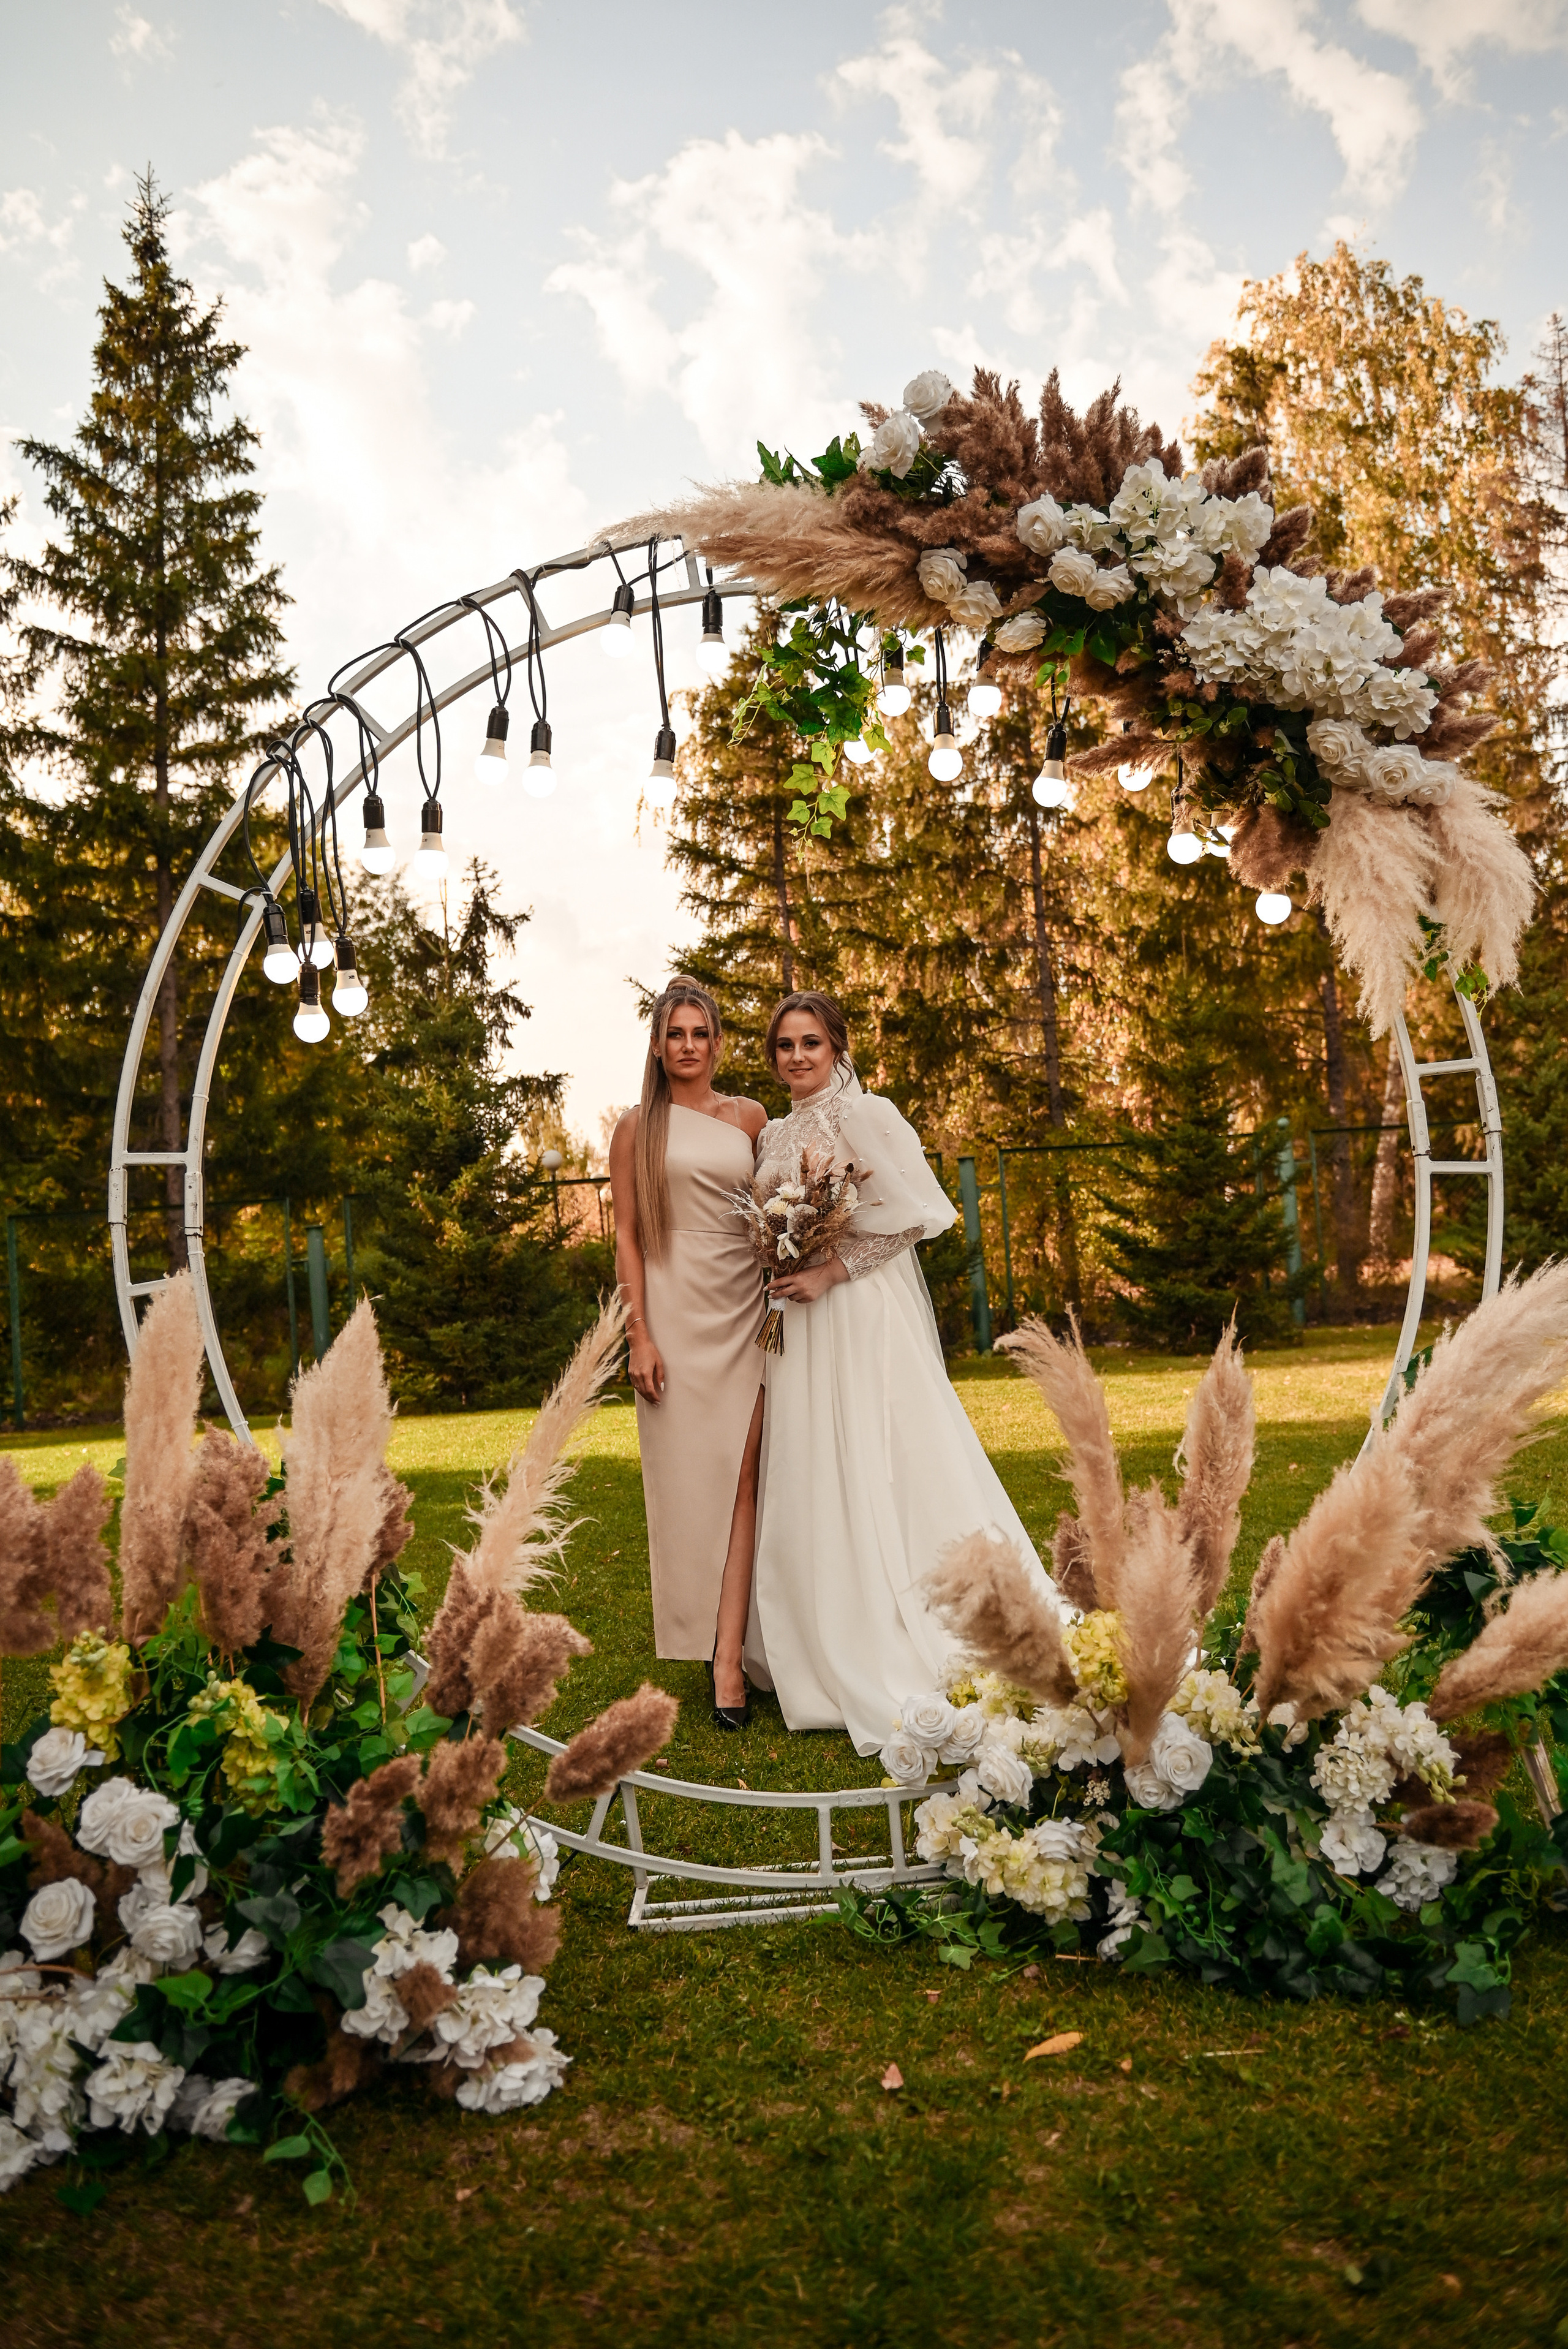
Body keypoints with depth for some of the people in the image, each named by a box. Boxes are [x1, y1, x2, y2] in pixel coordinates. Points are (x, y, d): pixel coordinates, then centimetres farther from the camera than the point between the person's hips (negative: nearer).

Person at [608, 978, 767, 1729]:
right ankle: (702, 1631, 14)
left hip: (745, 1308, 2)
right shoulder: (637, 1127, 5)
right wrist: (638, 1335, -7)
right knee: (686, 1474, 0)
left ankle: (729, 1657, -8)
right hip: (676, 1308, -1)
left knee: (741, 1473, -6)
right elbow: (627, 1236, 2)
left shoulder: (750, 1118, 11)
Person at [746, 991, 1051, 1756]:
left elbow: (910, 1215, -12)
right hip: (796, 1327, 7)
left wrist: (831, 1272, -17)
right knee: (809, 1483, 8)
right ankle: (836, 1655, 18)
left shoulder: (865, 1116, -6)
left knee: (877, 1473, -6)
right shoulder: (773, 1134, 14)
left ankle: (913, 1665, 2)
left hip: (863, 1316, -7)